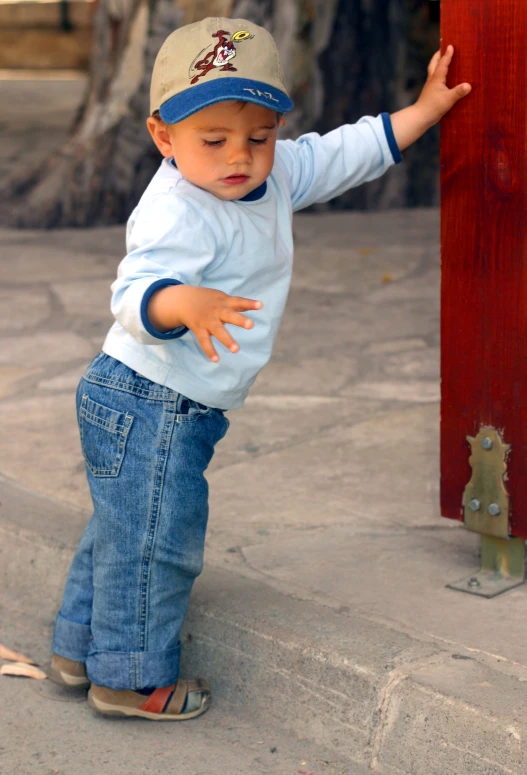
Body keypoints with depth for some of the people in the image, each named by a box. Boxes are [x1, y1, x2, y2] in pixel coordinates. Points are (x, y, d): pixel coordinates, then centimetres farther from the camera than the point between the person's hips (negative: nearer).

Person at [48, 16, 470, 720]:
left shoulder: (274, 179, 3)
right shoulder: (177, 214, -26)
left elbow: (343, 154, 15)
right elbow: (136, 290, -37)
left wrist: (424, 109, 18)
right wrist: (184, 303, -58)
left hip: (180, 410, 10)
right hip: (150, 409, -10)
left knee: (125, 531, 20)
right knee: (153, 539, 1)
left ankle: (80, 650, 36)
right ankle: (131, 676, 18)